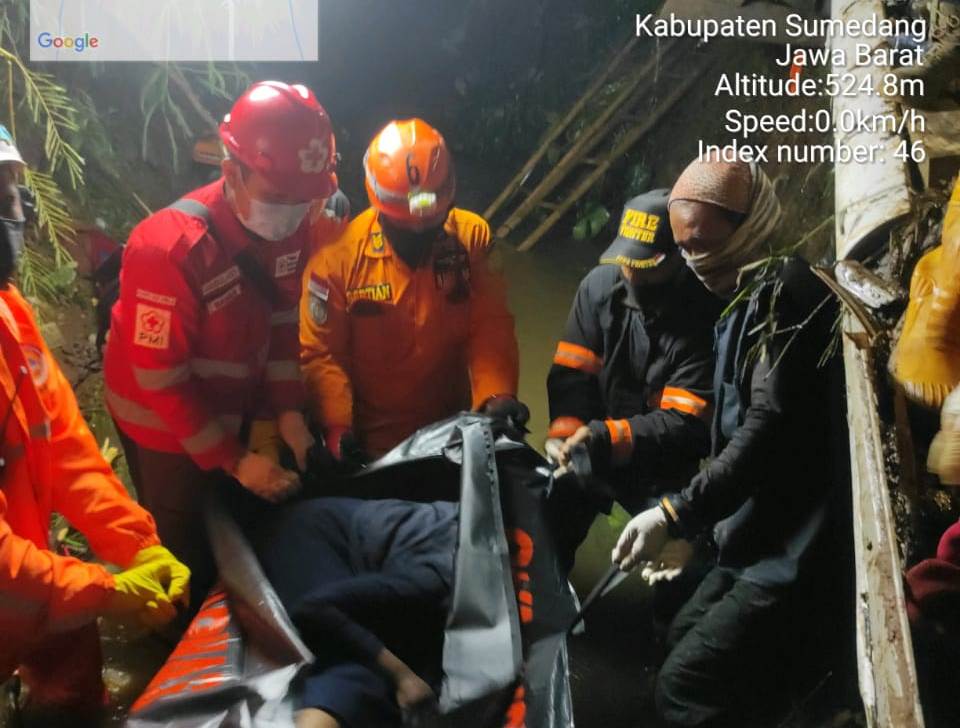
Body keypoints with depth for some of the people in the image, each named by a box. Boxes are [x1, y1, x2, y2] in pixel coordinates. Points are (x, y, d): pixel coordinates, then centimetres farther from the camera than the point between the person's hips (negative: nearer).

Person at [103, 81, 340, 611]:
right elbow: (161, 382, -27)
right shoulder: (169, 248, -33)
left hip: (236, 410, 6)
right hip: (165, 425, -5)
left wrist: (288, 411, -7)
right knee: (189, 560, 12)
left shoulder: (290, 225, -14)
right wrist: (233, 460, -24)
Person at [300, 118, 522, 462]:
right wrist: (336, 427, -25)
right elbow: (321, 353, -14)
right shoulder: (338, 253, -15)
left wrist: (497, 394, -29)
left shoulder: (472, 238, -8)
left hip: (449, 434, 3)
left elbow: (490, 327, -13)